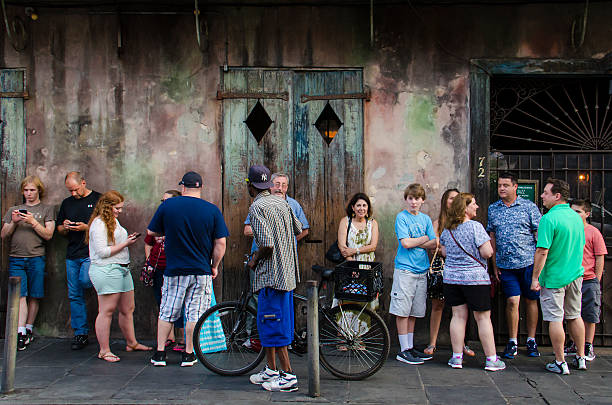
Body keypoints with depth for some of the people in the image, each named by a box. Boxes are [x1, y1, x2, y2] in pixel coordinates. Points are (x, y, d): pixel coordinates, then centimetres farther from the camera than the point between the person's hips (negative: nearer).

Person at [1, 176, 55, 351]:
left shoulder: (46, 209, 9)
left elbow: (48, 234, -1)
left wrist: (33, 222, -13)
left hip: (36, 258, -1)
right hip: (16, 258, 1)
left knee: (34, 296, 2)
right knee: (20, 295, -7)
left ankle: (29, 329, 14)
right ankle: (20, 333, -11)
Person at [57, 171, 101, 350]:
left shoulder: (98, 200, 1)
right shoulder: (67, 203, 17)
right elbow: (59, 229, 24)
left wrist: (87, 227, -14)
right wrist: (65, 228, 0)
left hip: (91, 253, -5)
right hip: (72, 255, 5)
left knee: (85, 280, -29)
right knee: (75, 295, 4)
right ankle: (80, 333, 12)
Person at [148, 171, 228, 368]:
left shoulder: (167, 205, -4)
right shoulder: (212, 210, -4)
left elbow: (151, 232, 6)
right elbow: (220, 243, -7)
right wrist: (214, 266, 6)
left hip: (174, 270, 0)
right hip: (201, 271, 0)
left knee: (166, 313, 12)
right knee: (194, 314, 9)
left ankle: (159, 353, 16)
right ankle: (188, 355, 15)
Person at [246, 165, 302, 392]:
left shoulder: (257, 207, -16)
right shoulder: (281, 202, 10)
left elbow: (266, 244, -24)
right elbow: (298, 230, 19)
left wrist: (254, 260, -6)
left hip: (270, 273, -9)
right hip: (286, 271, 9)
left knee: (273, 325, -2)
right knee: (267, 322, 17)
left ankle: (288, 376, 1)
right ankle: (271, 370, 24)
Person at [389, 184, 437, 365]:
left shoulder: (426, 219, 13)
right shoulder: (401, 217, -3)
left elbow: (434, 244, 4)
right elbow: (405, 243, -13)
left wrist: (414, 243, -10)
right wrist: (424, 239, 0)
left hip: (421, 270, 5)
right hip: (405, 269, -5)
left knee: (414, 312, 10)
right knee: (402, 311, -3)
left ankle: (411, 347, 18)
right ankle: (404, 350, 3)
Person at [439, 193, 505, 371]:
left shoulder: (447, 229, 6)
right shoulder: (475, 226, -13)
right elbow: (487, 252, -15)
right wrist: (487, 244, 6)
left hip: (451, 277, 5)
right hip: (475, 278, -5)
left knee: (458, 316, 10)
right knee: (483, 317, 3)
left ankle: (457, 357, 12)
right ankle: (491, 359, 8)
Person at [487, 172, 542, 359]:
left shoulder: (529, 206, 1)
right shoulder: (493, 209, 9)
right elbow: (492, 237, 13)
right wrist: (495, 264, 9)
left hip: (528, 262, -1)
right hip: (506, 265, 1)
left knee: (531, 301, 6)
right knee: (512, 301, -4)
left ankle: (531, 341, 18)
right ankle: (512, 343, 6)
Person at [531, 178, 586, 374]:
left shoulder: (549, 219, -19)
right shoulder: (576, 217, 6)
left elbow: (542, 251, -22)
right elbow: (581, 246, 16)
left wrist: (535, 277, -16)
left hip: (554, 277, -7)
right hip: (576, 275, 7)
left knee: (555, 320, 1)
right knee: (575, 316, 18)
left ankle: (560, 363, 7)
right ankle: (581, 358, 27)